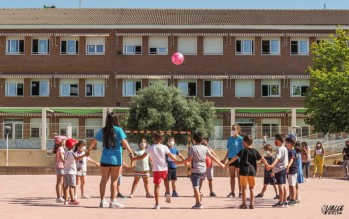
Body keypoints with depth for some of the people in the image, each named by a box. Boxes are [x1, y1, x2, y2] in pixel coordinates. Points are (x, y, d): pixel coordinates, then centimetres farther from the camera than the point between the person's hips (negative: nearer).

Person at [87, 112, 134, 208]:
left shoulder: (103, 130, 5)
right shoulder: (118, 130, -7)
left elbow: (94, 141, 10)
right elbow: (124, 142, -15)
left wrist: (89, 150, 23)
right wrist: (131, 152, -9)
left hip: (104, 158, 4)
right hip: (115, 158, -4)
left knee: (104, 179, 9)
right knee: (114, 180, 2)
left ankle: (102, 201, 13)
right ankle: (113, 201, 2)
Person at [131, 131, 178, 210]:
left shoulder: (150, 148, -3)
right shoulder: (164, 147, 0)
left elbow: (142, 157, -2)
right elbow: (171, 156, 3)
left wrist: (133, 158, 13)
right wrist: (176, 161, 22)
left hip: (156, 169, -1)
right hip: (164, 168, 1)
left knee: (157, 186, 1)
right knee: (166, 179, 30)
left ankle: (157, 204, -3)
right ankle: (167, 193, 9)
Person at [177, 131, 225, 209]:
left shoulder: (192, 148, -10)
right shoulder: (205, 148, 4)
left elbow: (189, 159, -17)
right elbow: (212, 157, 5)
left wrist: (179, 162, -9)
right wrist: (221, 164, 14)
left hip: (195, 170, -6)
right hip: (203, 170, 6)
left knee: (195, 187, -3)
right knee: (196, 185, 24)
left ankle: (198, 204, -6)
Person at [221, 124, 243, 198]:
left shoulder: (240, 139, -8)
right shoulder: (230, 139, 7)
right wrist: (225, 159, 13)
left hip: (238, 159, -5)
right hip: (231, 158, 5)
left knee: (239, 176, 4)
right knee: (232, 176, 8)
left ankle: (240, 192, 11)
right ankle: (232, 192, 13)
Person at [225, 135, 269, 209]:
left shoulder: (243, 150, -5)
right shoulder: (255, 151, 6)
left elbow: (235, 158, -12)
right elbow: (263, 159, 7)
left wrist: (227, 163, -9)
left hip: (244, 171, -3)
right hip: (252, 171, 3)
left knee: (244, 187, 5)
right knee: (251, 188, 10)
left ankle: (244, 204, 5)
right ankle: (252, 204, 4)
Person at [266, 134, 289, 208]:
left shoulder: (279, 149, -15)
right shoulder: (285, 148, 15)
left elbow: (277, 158, -31)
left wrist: (272, 165, -45)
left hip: (279, 169, -10)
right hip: (284, 168, 10)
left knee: (280, 185, -7)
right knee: (283, 186, 13)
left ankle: (281, 202, -6)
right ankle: (284, 202, 17)